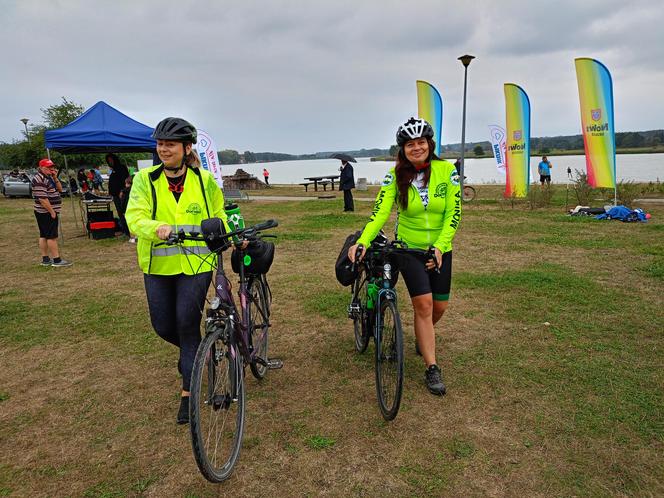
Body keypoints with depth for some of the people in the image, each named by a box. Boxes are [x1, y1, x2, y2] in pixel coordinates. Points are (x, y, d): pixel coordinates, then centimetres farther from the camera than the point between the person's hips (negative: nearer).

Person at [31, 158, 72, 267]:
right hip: (46, 213, -10)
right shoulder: (39, 180, -16)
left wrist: (55, 178, 1)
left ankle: (45, 259, 16)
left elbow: (59, 189, 14)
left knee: (44, 236, 11)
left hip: (48, 212, 10)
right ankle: (56, 260, -5)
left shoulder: (49, 177, 15)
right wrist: (52, 211, -20)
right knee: (52, 236, -7)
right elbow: (42, 198, -22)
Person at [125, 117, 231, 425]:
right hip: (159, 265, 2)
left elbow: (218, 215, 13)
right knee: (163, 326, 9)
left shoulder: (204, 180, 0)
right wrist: (158, 228, -34)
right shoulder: (145, 179, -3)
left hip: (196, 263, -2)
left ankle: (188, 391, 13)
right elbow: (134, 218, -15)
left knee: (187, 323, -4)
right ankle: (193, 351, 44)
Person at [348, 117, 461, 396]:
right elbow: (380, 212, -20)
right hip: (409, 248, -2)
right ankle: (432, 368, 3)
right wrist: (362, 242, -35)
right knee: (423, 304, -10)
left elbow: (453, 214, -12)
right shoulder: (396, 176, -11)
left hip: (441, 249, 2)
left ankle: (423, 337, 44)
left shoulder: (447, 171, -10)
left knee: (440, 305, 9)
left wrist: (439, 246, -24)